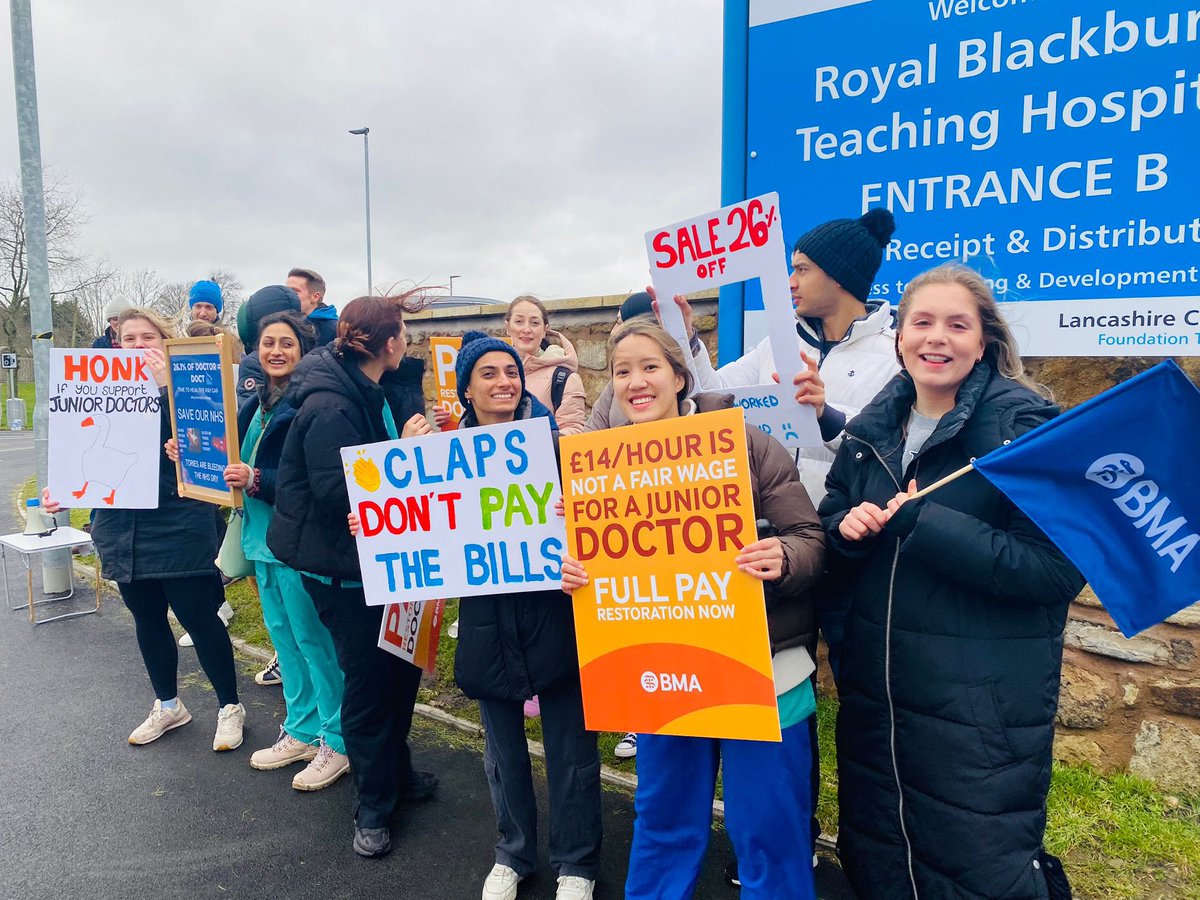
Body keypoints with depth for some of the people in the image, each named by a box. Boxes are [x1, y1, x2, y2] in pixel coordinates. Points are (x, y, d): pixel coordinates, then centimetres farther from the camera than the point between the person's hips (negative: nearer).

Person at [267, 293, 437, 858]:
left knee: (401, 667, 17)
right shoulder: (329, 409, -24)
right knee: (369, 682, 4)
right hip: (342, 569, -9)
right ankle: (373, 807, 25)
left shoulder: (376, 392, 4)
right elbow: (338, 497, -29)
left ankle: (396, 772, 39)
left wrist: (418, 435, -5)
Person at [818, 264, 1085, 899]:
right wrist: (847, 528, -11)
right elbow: (834, 551, 11)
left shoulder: (1026, 426, -13)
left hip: (983, 711, -5)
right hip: (875, 697, 6)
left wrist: (925, 526, -24)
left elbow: (1059, 567, -20)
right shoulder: (873, 428, 4)